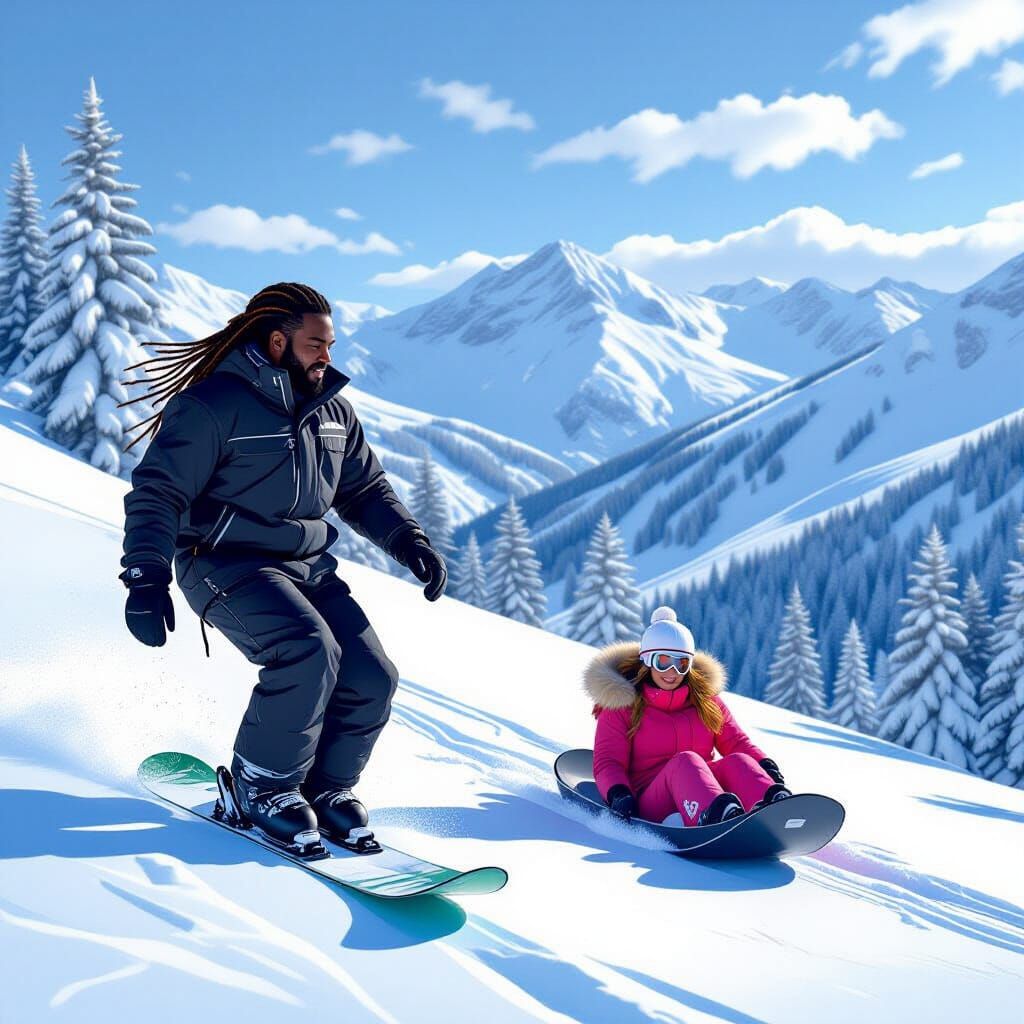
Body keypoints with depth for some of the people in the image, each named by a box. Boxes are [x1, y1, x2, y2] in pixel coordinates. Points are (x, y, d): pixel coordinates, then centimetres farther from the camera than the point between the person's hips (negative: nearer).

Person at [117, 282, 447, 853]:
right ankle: (265, 785, -9)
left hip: (307, 567, 7)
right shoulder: (214, 405, -13)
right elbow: (156, 494, -13)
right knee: (310, 651, -30)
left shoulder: (333, 410, 9)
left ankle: (327, 787, 15)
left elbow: (365, 489, 20)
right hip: (225, 565, -7)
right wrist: (146, 579, -24)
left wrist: (409, 541, 5)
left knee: (372, 680, -8)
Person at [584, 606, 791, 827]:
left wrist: (766, 766, -8)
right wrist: (618, 794, -20)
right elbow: (608, 762, 3)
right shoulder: (621, 705, 11)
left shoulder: (706, 700, 21)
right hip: (651, 805, -3)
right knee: (685, 762, -34)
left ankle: (777, 805, -60)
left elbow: (736, 742, 14)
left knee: (737, 762, -27)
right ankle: (718, 815, -67)